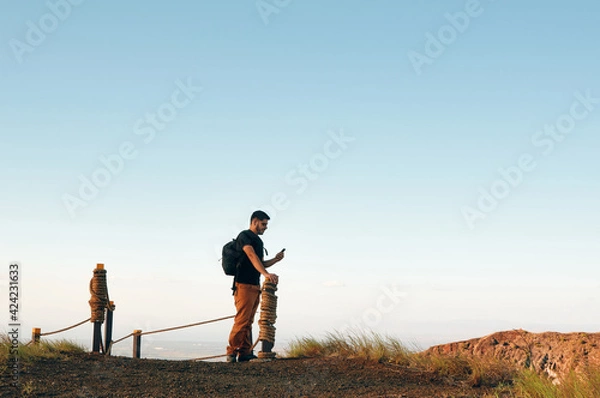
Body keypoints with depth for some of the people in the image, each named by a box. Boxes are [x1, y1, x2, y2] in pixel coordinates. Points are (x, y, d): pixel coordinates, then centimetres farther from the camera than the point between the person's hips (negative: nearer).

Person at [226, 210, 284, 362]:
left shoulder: (258, 240, 22)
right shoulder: (244, 236, -7)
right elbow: (252, 256, -23)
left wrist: (275, 260, 8)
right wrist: (266, 274, -35)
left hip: (255, 286, 9)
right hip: (244, 285, -9)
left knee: (248, 321, 6)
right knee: (242, 320, -12)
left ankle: (245, 353, 6)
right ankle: (232, 352, -9)